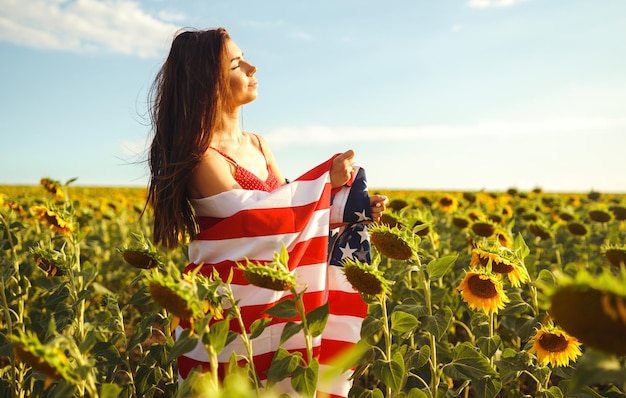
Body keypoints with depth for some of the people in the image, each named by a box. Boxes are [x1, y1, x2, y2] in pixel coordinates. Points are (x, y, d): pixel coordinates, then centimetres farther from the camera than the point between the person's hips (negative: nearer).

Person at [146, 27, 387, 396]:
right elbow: (252, 217, -23)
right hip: (226, 307, -7)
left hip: (275, 300, 7)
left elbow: (292, 208, 10)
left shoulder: (258, 145, 7)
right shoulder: (199, 155, -17)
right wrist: (326, 179, -18)